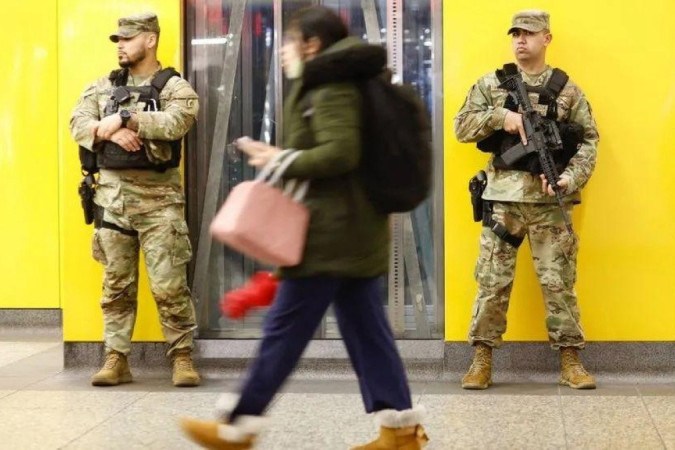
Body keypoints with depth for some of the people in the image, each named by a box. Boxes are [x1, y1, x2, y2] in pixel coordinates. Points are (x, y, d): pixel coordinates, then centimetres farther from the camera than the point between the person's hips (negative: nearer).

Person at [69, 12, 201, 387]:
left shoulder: (175, 87, -1)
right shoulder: (103, 87, 14)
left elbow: (175, 123, -19)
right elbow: (79, 124, 2)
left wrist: (124, 118, -18)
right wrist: (110, 131, -17)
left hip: (158, 198, -4)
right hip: (113, 196, 4)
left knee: (170, 285, -4)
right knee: (116, 285, 8)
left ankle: (183, 357, 7)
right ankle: (117, 359, 14)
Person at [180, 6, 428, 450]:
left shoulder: (331, 88, -13)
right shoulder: (333, 85, 19)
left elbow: (340, 153, -24)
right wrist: (281, 159, 12)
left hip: (331, 231, -10)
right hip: (356, 228, 10)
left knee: (284, 329, -2)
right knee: (365, 327, 9)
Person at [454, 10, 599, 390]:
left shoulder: (567, 90, 7)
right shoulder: (491, 84, 8)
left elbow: (588, 141, 5)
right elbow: (462, 127, 3)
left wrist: (571, 179, -11)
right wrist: (500, 116, -12)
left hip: (549, 200, 0)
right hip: (502, 198, 0)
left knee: (559, 282, 2)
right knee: (492, 282, 3)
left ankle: (571, 361, 11)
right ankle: (482, 360, 11)